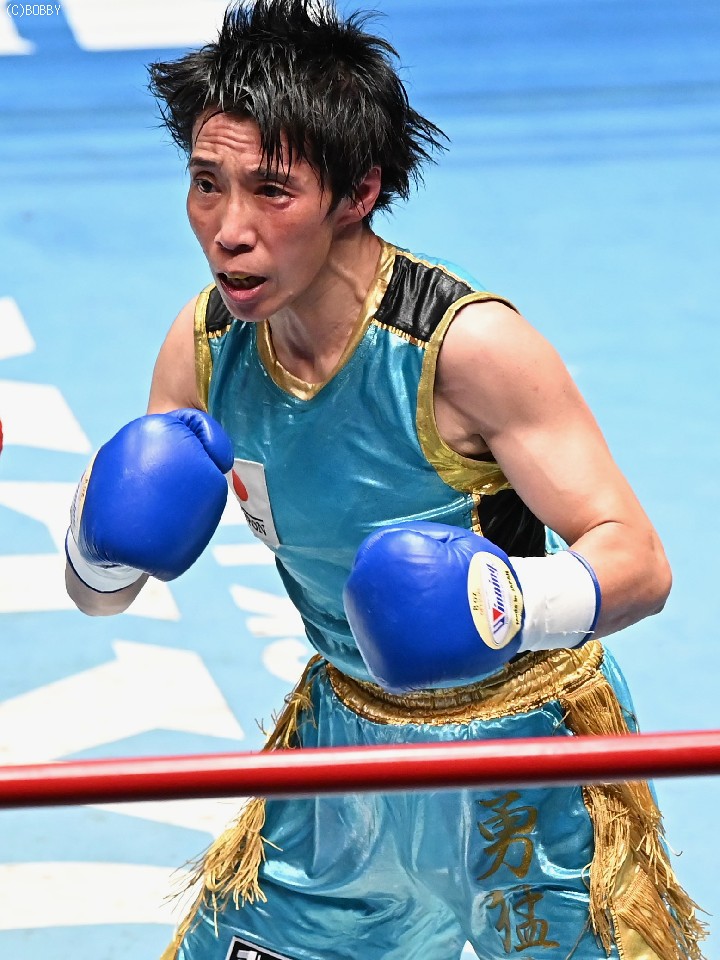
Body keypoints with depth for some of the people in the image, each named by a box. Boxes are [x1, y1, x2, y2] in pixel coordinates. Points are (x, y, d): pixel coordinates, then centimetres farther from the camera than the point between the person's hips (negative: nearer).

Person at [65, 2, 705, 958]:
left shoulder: (468, 344, -28)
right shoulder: (206, 343, -11)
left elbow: (639, 564, -25)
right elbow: (99, 592, -1)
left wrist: (514, 603, -45)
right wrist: (104, 540, -25)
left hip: (524, 741, -4)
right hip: (346, 727, 5)